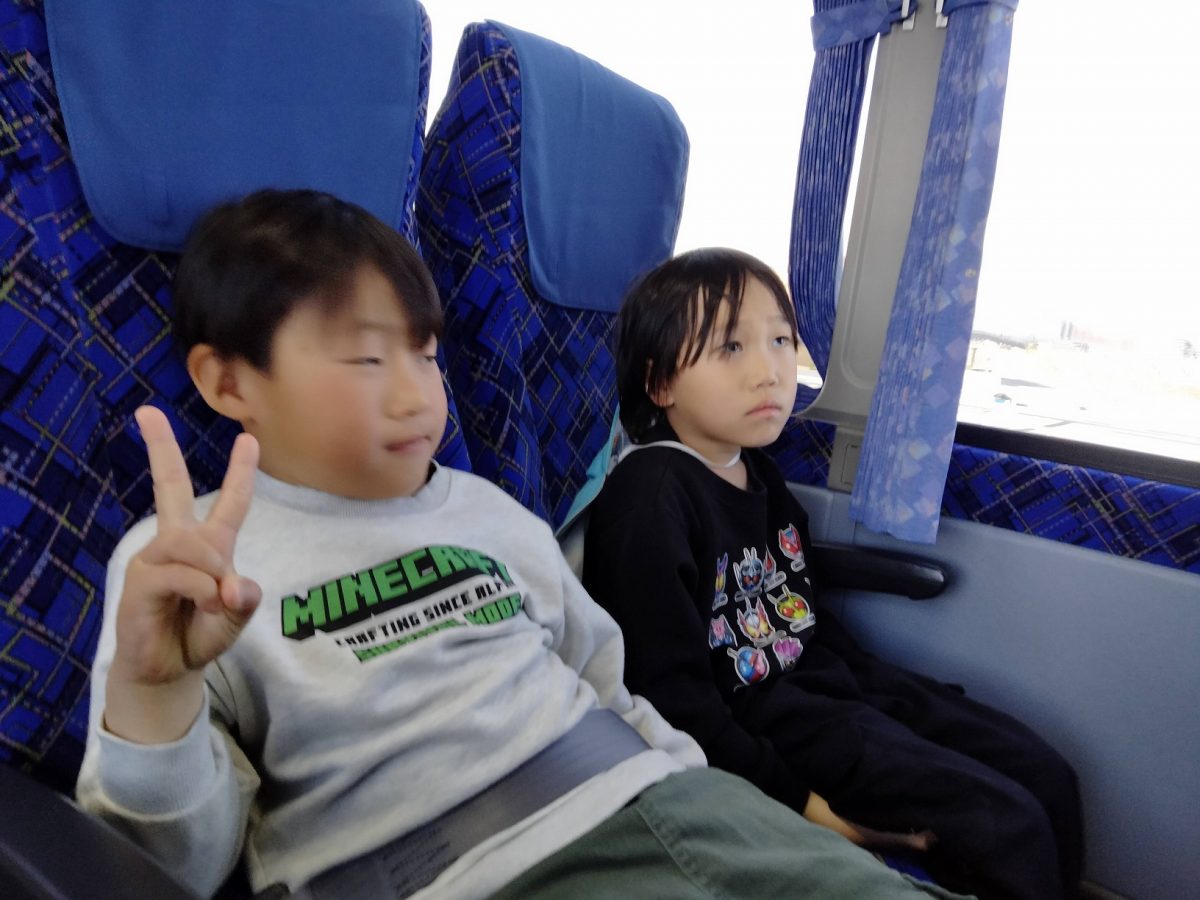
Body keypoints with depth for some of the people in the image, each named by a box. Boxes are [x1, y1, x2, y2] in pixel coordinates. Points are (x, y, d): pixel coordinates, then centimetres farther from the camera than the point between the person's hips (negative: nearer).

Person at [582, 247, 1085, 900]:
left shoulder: (757, 474, 8)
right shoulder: (649, 497, -21)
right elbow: (669, 688, -22)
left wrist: (875, 680, 12)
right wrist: (790, 798, -19)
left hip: (828, 681, 9)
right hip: (755, 719, -8)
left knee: (1047, 777, 7)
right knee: (1006, 825, -14)